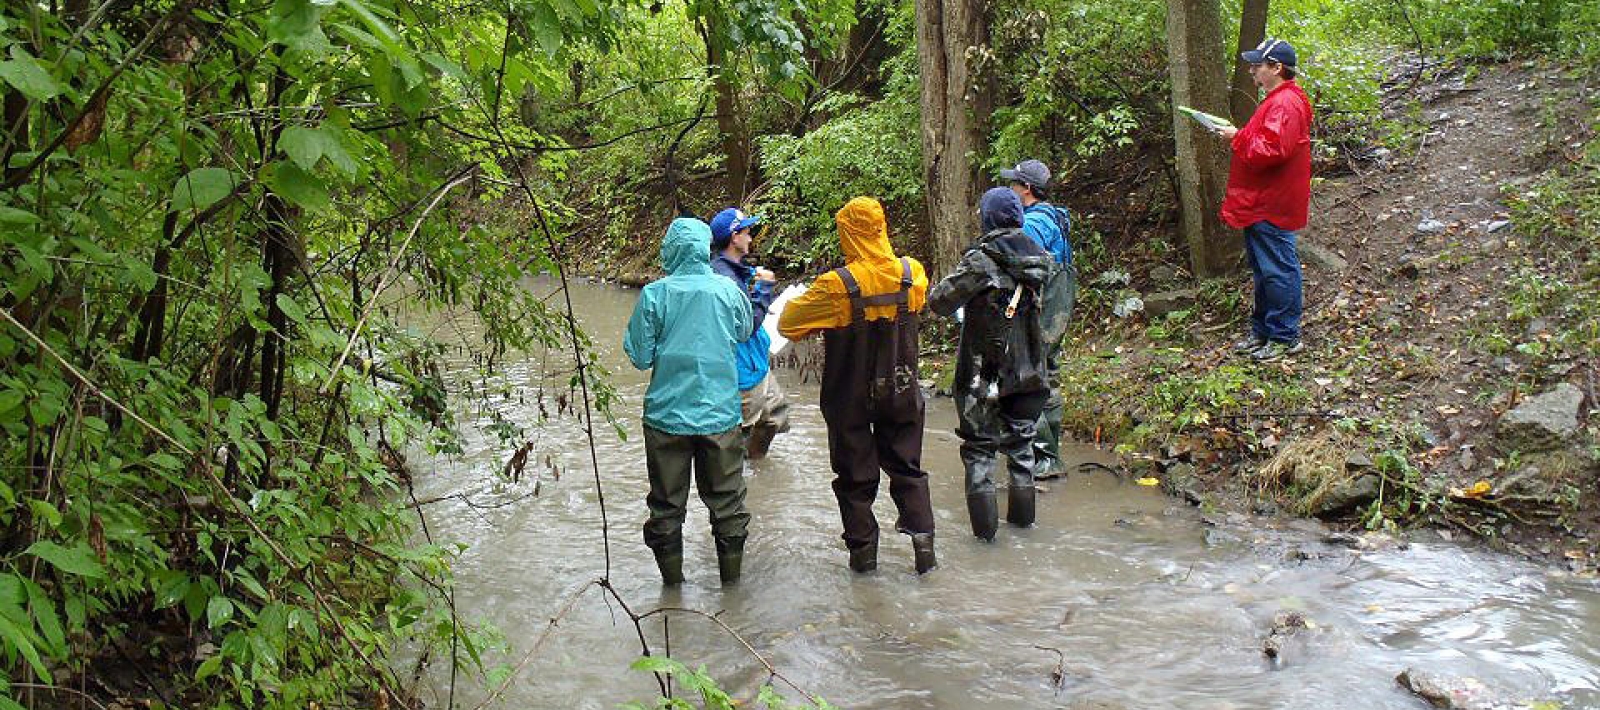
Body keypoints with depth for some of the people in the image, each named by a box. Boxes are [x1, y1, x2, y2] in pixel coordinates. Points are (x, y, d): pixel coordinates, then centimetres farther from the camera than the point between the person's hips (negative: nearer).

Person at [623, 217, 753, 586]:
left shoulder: (654, 294, -12)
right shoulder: (728, 290, -6)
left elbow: (640, 356, -7)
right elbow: (744, 333, 13)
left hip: (667, 414, -1)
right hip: (721, 414, 1)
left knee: (667, 501, 13)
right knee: (726, 498, 15)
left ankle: (672, 577, 21)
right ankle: (731, 573, 23)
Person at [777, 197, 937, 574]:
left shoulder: (838, 286, -23)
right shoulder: (912, 274, -10)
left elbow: (787, 323, -15)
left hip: (851, 398, -3)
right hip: (901, 394, 3)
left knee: (855, 475, 11)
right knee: (907, 468, 18)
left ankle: (863, 551, 17)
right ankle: (923, 540, 10)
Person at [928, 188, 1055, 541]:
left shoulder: (981, 260, -17)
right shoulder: (1039, 259, 1)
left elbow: (938, 301, -14)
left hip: (983, 372, -5)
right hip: (1027, 370, 5)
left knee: (979, 445, 5)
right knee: (1020, 440, 19)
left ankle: (985, 523, 3)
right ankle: (1023, 512, 24)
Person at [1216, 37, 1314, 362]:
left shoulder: (1285, 104, -18)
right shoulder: (1276, 101, 17)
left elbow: (1273, 150, -28)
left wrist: (1238, 138, -18)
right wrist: (1239, 136, 9)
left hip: (1272, 207, -11)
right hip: (1261, 204, 11)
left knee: (1278, 271, -4)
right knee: (1264, 271, 17)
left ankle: (1285, 337, 3)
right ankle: (1263, 331, 26)